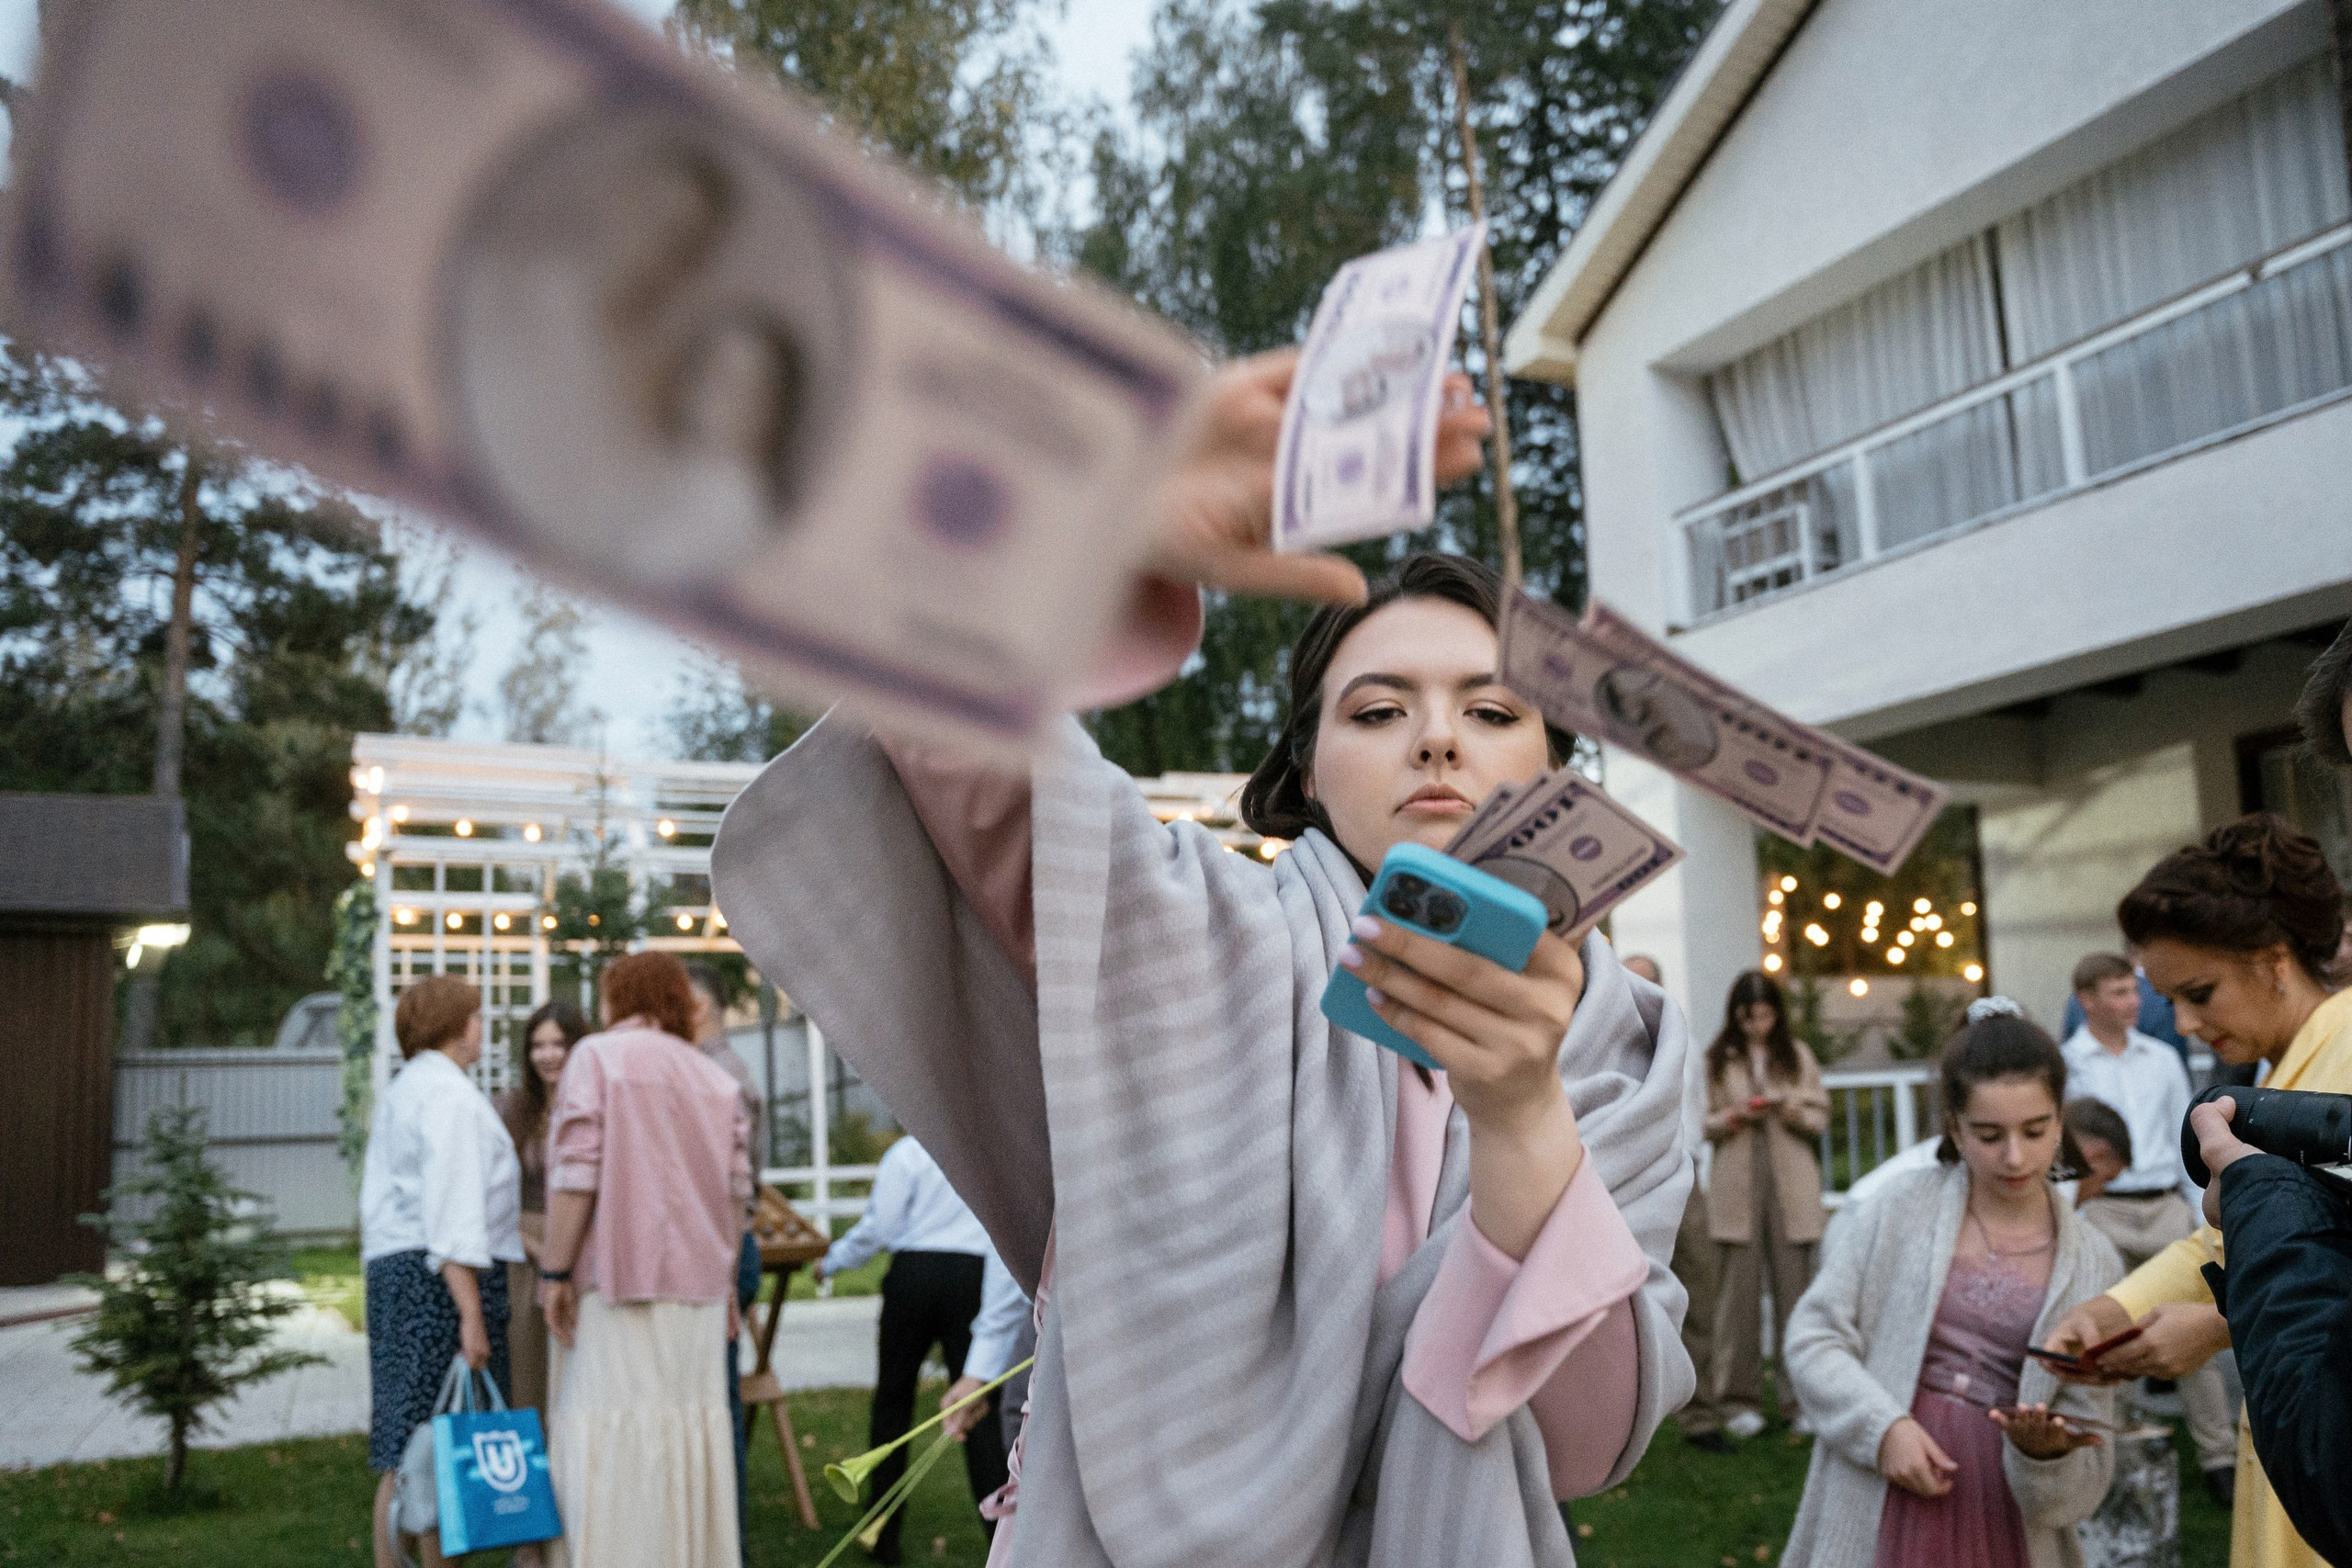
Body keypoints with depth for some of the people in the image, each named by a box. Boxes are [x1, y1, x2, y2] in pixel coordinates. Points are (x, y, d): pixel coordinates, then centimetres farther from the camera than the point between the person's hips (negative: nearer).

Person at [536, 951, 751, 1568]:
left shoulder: (597, 1056, -4)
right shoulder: (716, 1078, 12)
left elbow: (578, 1172, -13)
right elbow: (735, 1188, 10)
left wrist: (555, 1270, -9)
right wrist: (727, 1279, 17)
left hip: (615, 1274, -5)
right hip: (696, 1280, 5)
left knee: (609, 1434, -1)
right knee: (692, 1423, 10)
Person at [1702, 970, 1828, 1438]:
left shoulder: (1798, 1056, 9)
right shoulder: (1718, 1059, 4)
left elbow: (1821, 1116, 9)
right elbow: (1701, 1122, 6)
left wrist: (1792, 1110, -10)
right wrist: (1731, 1118, -13)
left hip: (1792, 1187, 1)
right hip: (1736, 1186, -1)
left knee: (1794, 1287, 0)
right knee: (1739, 1290, -1)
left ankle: (1800, 1398, 9)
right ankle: (1740, 1398, 9)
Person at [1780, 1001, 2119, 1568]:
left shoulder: (2094, 1264, 1)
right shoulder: (1901, 1207, -2)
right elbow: (1814, 1336, -3)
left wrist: (2044, 1450, -18)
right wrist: (1883, 1426, -17)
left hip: (2005, 1522, 1)